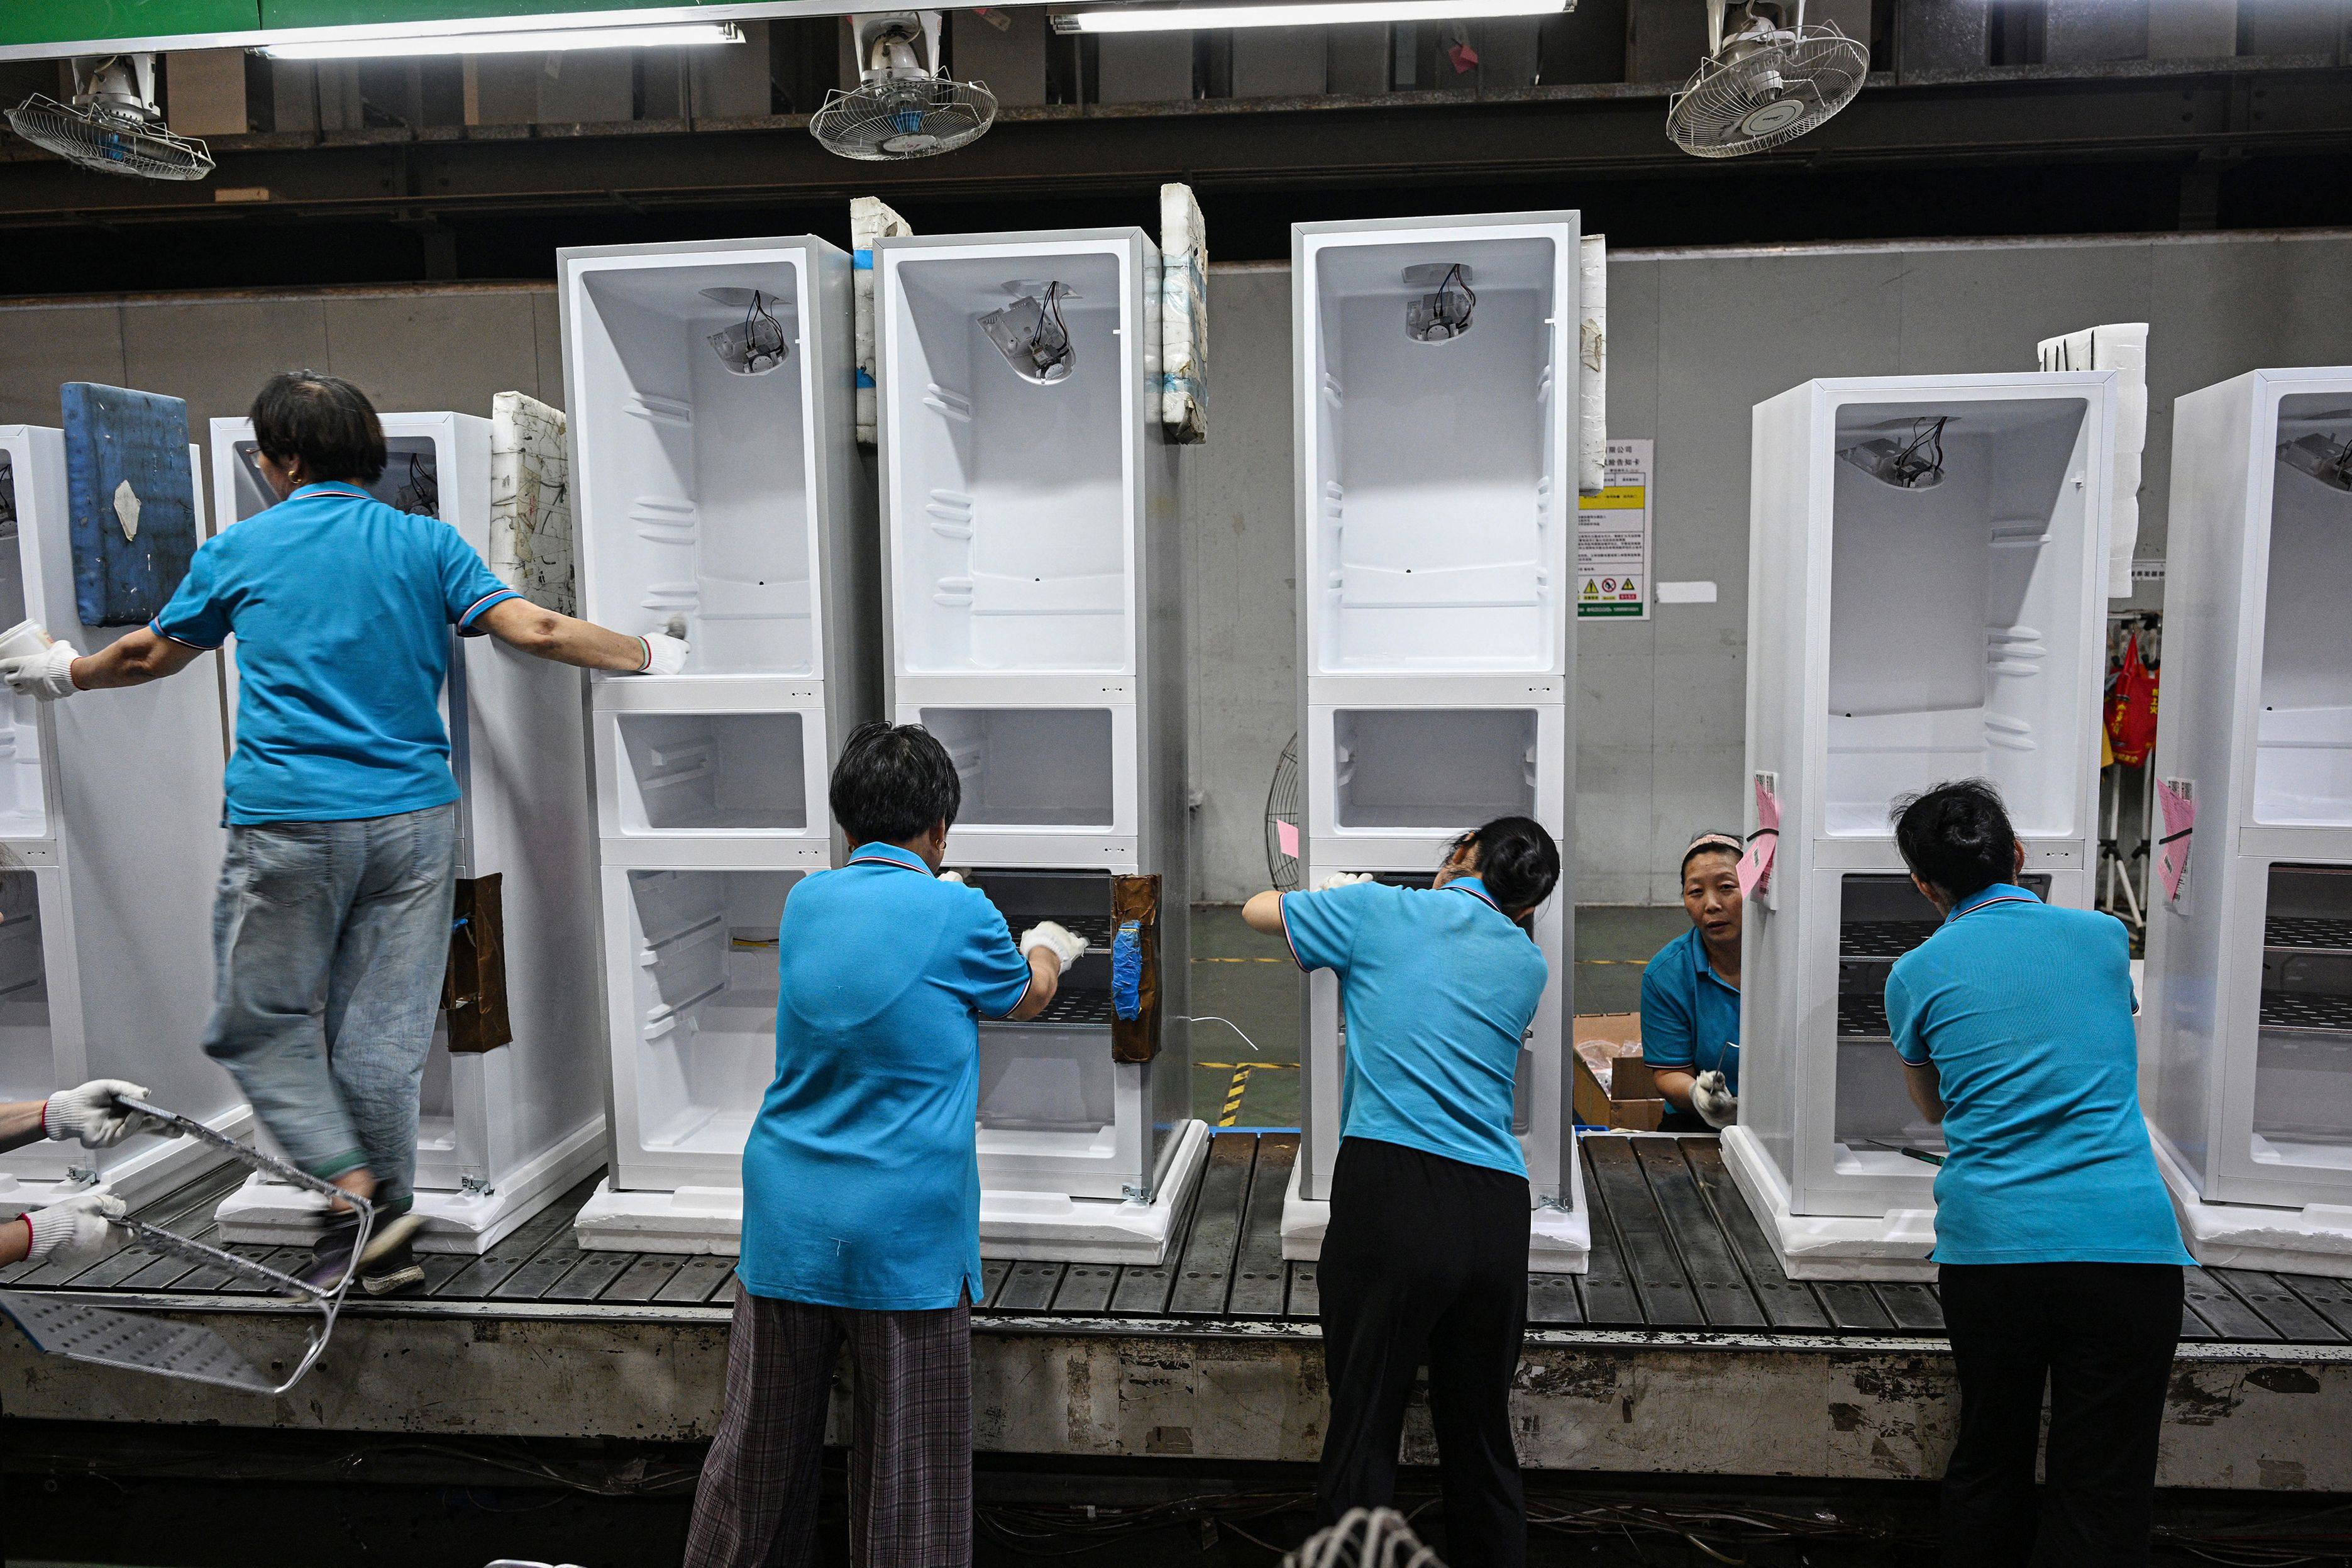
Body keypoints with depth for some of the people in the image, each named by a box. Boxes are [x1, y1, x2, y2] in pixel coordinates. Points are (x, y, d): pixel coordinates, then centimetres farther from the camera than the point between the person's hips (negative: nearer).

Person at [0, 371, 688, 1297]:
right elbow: (534, 631, -5)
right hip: (413, 816, 3)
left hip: (288, 824, -2)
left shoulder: (238, 551, 5)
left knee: (261, 1024, 13)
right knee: (383, 1031, 9)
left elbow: (152, 654, 19)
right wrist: (649, 655, 7)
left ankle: (356, 1192, -1)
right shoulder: (425, 544, 5)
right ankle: (387, 1238, 16)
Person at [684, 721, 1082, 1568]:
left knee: (760, 1451, 17)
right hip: (905, 1238, -5)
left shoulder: (805, 902, 4)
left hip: (786, 1229, 5)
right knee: (908, 1476, 7)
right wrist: (1045, 947, 33)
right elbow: (1024, 997, 11)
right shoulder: (959, 916, -9)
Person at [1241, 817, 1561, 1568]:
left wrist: (1334, 891, 35)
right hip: (1497, 1207, 4)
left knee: (1363, 1428, 3)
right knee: (1482, 1435, 16)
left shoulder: (1380, 909, 4)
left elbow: (1256, 909, 17)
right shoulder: (1528, 964, 15)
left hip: (1391, 1189, -4)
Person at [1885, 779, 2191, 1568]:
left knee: (1987, 1469, 16)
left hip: (1988, 1245, 0)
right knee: (2102, 1499, 5)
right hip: (2125, 1239, 0)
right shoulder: (2103, 936, 9)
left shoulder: (1915, 976, 5)